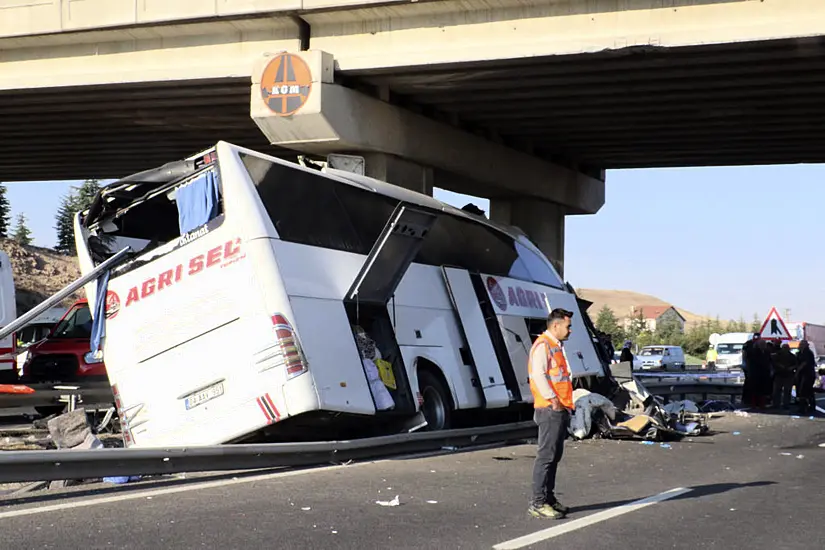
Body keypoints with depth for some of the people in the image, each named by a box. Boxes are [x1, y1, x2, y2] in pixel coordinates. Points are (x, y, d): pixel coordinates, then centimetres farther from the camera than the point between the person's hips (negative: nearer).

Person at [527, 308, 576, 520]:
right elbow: (538, 375, -19)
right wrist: (553, 400, -22)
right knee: (546, 455, -10)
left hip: (561, 410, 10)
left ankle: (549, 498, 19)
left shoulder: (555, 346, 21)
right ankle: (538, 503, -10)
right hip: (550, 410, -10)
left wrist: (567, 403, 16)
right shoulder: (542, 345, -10)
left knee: (554, 455, 13)